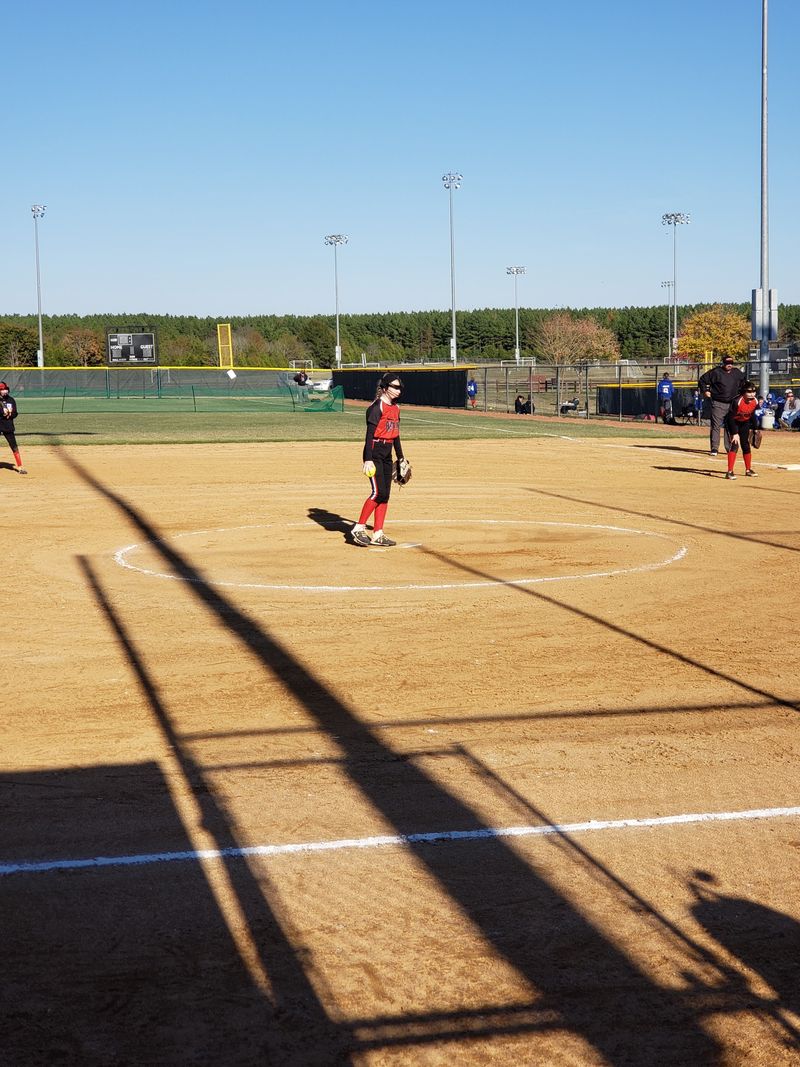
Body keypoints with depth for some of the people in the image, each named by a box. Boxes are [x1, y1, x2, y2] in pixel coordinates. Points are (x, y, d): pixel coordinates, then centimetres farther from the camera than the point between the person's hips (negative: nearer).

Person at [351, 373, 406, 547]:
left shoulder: (395, 407, 13)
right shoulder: (377, 407, -12)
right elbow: (370, 434, -17)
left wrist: (401, 458, 21)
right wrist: (368, 459, -22)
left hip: (387, 455, 8)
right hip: (374, 453, -8)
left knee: (385, 494, 6)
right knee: (378, 492, -15)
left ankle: (378, 534, 10)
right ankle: (359, 528, -6)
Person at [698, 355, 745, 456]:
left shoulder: (737, 373, 6)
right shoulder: (716, 372, -8)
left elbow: (744, 382, 25)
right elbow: (702, 380, 0)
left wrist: (740, 393, 15)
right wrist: (705, 391, -6)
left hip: (732, 404, 4)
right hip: (718, 403, -4)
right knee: (716, 426, -5)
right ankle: (714, 448, -2)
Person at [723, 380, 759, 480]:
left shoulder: (755, 402, -14)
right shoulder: (737, 401, -33)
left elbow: (752, 415, 5)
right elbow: (731, 418, -28)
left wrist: (755, 429, 9)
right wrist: (734, 433, -29)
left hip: (744, 424, 6)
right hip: (732, 423, -6)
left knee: (746, 445, 12)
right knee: (734, 445, -18)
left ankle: (748, 470, 28)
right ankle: (730, 472, -19)